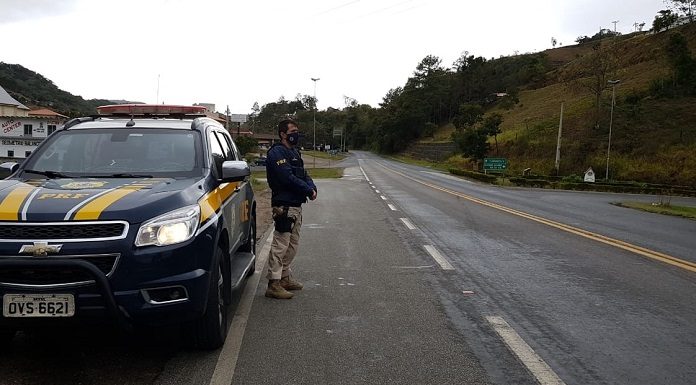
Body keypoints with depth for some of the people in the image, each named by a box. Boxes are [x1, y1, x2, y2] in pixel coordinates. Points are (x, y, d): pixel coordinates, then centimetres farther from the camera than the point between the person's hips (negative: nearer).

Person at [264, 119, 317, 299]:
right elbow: (288, 178, -22)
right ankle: (273, 284, -2)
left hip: (296, 205, 10)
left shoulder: (295, 153, 19)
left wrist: (312, 188, -4)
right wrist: (309, 190, -15)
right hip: (284, 206, -10)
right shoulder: (277, 153, -12)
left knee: (292, 245, 17)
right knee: (280, 245, -7)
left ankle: (285, 278, 29)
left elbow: (303, 174, 16)